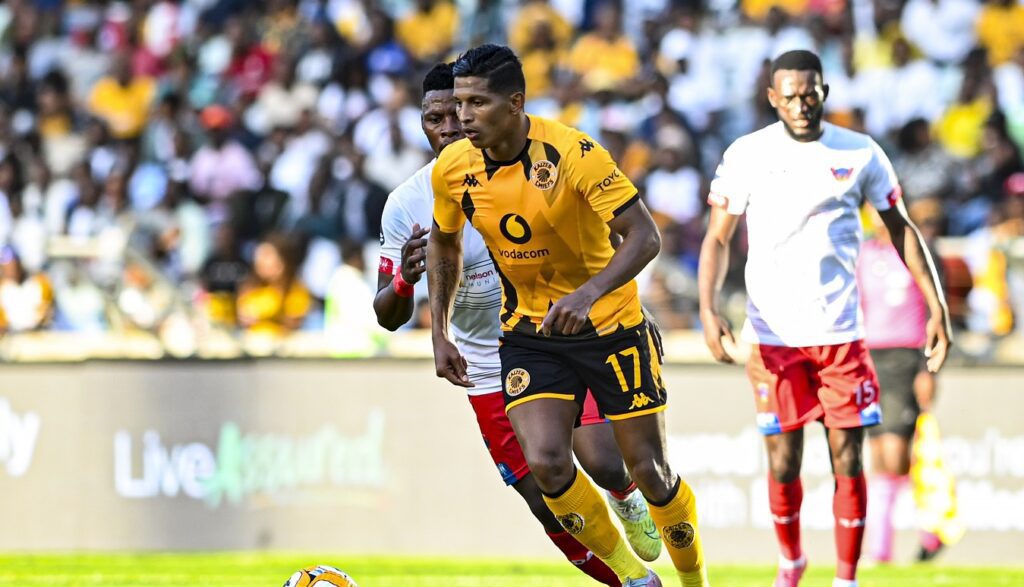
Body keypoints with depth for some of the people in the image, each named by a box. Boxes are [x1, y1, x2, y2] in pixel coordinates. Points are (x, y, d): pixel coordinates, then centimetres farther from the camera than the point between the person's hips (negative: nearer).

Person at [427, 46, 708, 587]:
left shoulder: (573, 153, -23)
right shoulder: (452, 168, -8)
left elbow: (644, 236, -24)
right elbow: (444, 243, 13)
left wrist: (590, 293, -39)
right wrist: (439, 334, 7)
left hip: (608, 323, -3)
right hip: (528, 333, 3)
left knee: (648, 472, 0)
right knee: (545, 463, -16)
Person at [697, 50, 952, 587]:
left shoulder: (860, 154, 1)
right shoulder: (747, 155, -2)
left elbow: (901, 230, 10)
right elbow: (718, 238, 2)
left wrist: (936, 304, 3)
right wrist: (708, 307, -13)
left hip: (841, 333, 1)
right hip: (773, 336, -1)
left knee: (848, 461, -2)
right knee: (783, 462, 2)